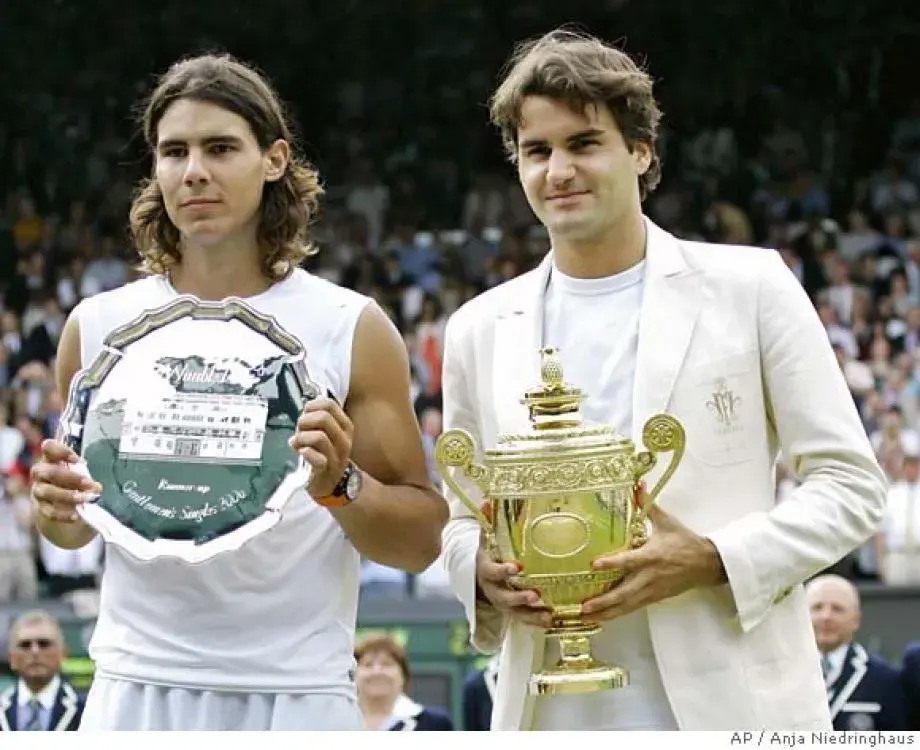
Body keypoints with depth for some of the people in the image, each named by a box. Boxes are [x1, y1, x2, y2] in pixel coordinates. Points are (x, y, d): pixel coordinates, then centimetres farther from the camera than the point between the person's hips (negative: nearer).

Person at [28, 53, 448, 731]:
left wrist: (342, 486, -16)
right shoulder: (97, 326, 6)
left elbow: (423, 538, 2)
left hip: (296, 694, -2)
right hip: (137, 690, 2)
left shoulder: (353, 329, 0)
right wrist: (57, 509, -5)